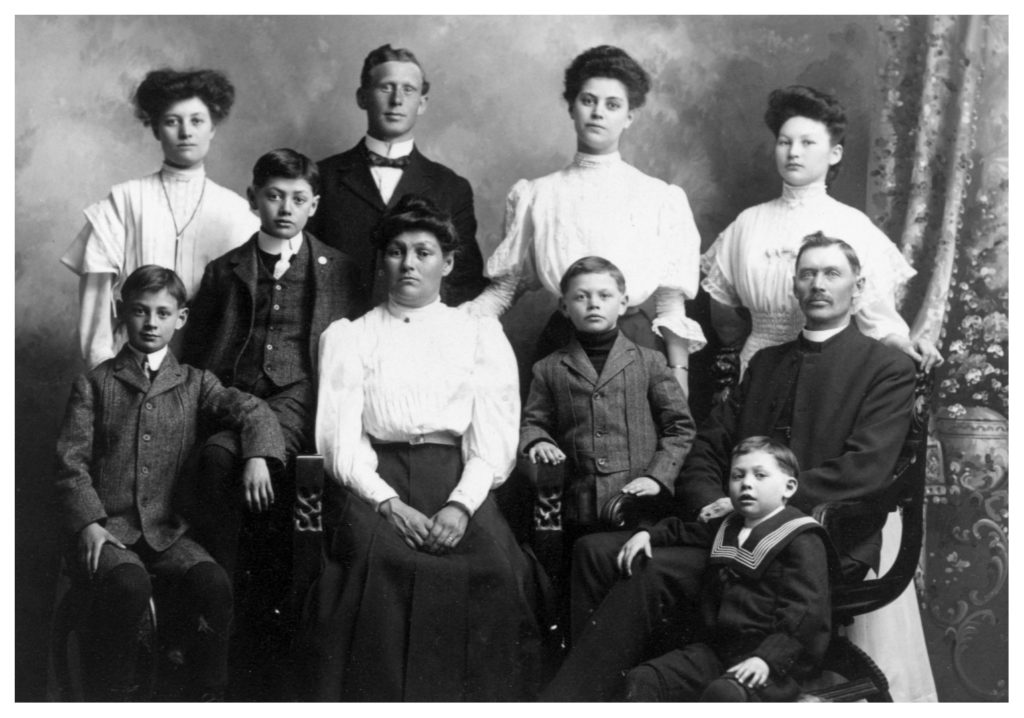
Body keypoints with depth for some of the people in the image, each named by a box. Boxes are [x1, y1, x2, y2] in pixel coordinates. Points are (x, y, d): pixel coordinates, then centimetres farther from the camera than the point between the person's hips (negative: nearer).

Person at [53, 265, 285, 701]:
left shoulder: (193, 383, 14)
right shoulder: (94, 384, 9)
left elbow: (250, 410, 2)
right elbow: (71, 462, 2)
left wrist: (257, 458, -20)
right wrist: (88, 524, -13)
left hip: (167, 530, 2)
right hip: (107, 528, -2)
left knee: (213, 583, -26)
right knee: (128, 585, -33)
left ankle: (209, 697, -8)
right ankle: (108, 699, -13)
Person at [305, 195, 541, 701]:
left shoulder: (482, 335, 17)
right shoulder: (346, 337, 16)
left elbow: (493, 441, 6)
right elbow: (340, 441, 4)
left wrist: (461, 505, -13)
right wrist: (389, 505, -13)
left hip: (459, 482, 1)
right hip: (374, 483, 0)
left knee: (495, 565, -28)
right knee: (378, 559, -31)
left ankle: (485, 699, -15)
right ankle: (376, 698, -18)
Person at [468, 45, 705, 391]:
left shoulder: (661, 199, 3)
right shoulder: (533, 195, 7)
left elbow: (671, 306, 3)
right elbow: (503, 287, 8)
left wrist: (678, 380, -4)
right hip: (560, 341, 1)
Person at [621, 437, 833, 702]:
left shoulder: (802, 540, -6)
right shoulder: (726, 528, 20)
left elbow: (803, 612, -16)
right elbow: (684, 530, 40)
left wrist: (766, 658, -28)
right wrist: (648, 533, 20)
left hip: (778, 659, -7)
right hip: (716, 649, 8)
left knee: (723, 692, -38)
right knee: (642, 678, -12)